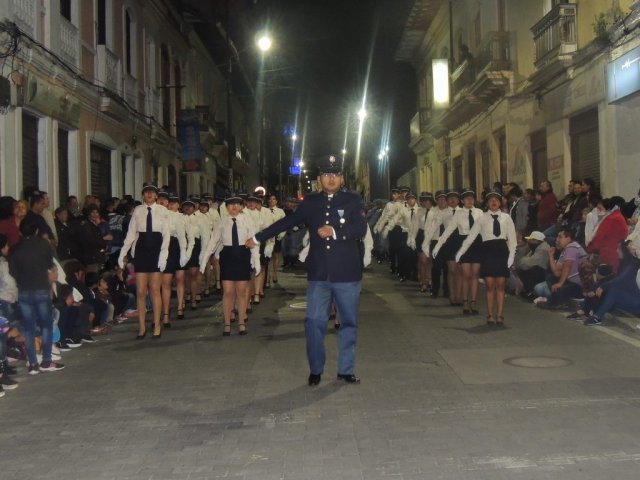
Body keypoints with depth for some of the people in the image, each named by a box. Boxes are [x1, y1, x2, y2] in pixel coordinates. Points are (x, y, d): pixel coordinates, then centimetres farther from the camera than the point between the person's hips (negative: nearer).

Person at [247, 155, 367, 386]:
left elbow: (361, 229, -10)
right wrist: (258, 238, 22)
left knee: (349, 322, 8)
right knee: (314, 321, -1)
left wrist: (334, 232, -23)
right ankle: (315, 370, 13)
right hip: (318, 274, 1)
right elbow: (286, 222, 17)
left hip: (347, 274, -1)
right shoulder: (310, 202, 8)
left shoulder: (353, 200, 1)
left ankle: (346, 369, 21)